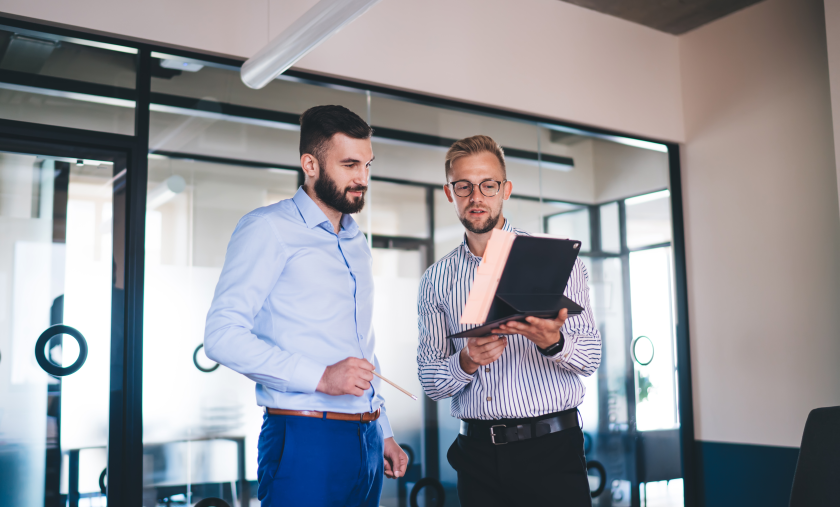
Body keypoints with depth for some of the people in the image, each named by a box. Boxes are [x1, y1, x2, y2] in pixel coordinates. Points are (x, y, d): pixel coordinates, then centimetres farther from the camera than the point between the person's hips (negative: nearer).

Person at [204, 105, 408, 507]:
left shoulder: (357, 243, 19)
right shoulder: (269, 228, -6)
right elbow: (222, 335, -15)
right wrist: (320, 377, -22)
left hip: (366, 440, 7)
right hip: (306, 439, -7)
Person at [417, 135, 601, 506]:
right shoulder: (436, 279, 7)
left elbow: (590, 357, -5)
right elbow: (429, 381, 5)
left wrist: (553, 343, -26)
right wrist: (466, 362, -16)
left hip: (550, 448, -2)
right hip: (477, 453, 2)